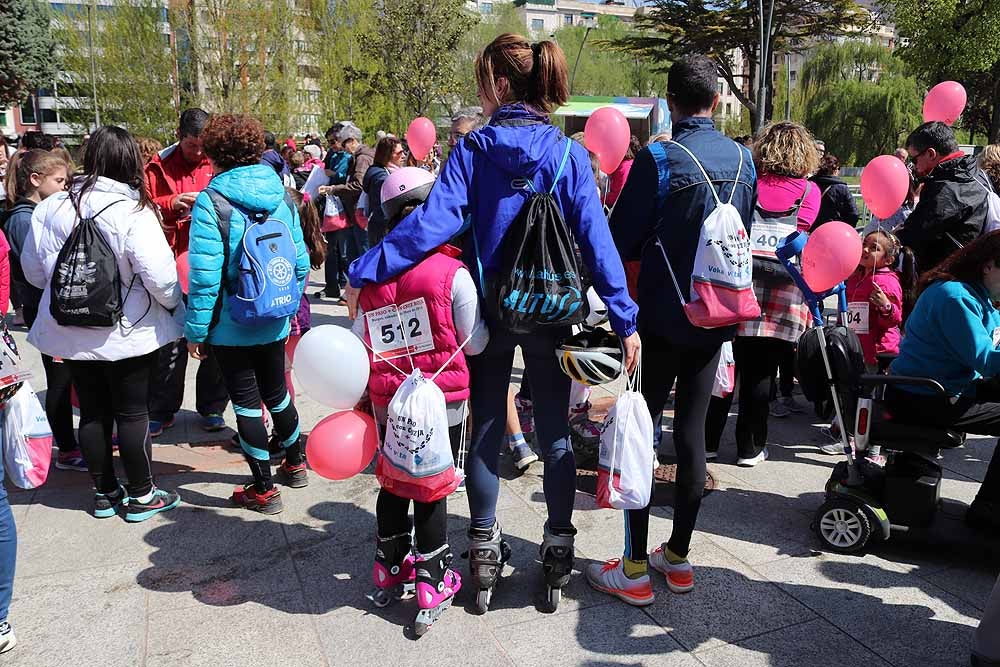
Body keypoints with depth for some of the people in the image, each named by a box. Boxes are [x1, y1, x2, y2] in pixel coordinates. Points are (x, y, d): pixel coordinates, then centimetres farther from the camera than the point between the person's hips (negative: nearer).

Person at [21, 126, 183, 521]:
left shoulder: (50, 209, -3)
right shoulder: (133, 213, -18)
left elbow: (33, 271, 6)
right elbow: (160, 276, -22)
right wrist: (173, 304, -1)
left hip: (71, 334, 5)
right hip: (129, 333, -4)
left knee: (92, 412, 15)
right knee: (132, 413, 8)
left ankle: (104, 493, 28)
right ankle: (141, 496, 19)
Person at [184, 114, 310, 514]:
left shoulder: (211, 201, -15)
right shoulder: (281, 196, 0)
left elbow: (205, 274, -19)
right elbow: (301, 261, 3)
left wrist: (196, 329, -10)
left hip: (230, 326, -5)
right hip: (275, 322, 5)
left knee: (246, 401, 6)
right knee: (276, 392, 22)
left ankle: (264, 489, 16)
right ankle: (295, 465, 38)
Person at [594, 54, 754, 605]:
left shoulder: (658, 159, -15)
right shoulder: (743, 158, 3)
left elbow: (621, 241, -12)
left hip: (663, 316, -5)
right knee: (692, 429, 12)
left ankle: (634, 569, 8)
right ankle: (679, 557, 23)